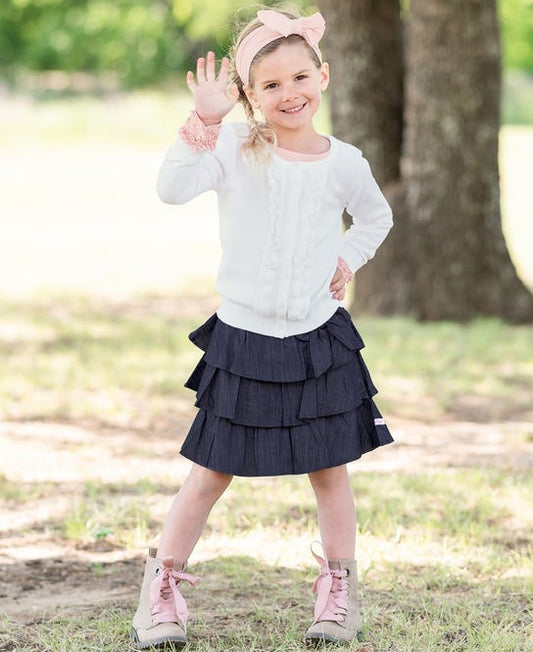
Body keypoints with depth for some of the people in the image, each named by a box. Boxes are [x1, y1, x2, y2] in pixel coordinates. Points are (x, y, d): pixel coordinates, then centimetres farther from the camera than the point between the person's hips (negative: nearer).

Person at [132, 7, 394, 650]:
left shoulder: (343, 162, -2)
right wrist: (205, 119, -34)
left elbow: (375, 218, 20)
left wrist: (348, 258, 5)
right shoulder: (234, 146, -9)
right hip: (242, 340, -2)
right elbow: (173, 187, -28)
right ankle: (162, 584, 18)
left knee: (330, 470, 9)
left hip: (319, 340, 2)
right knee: (211, 473, 5)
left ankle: (338, 588, 23)